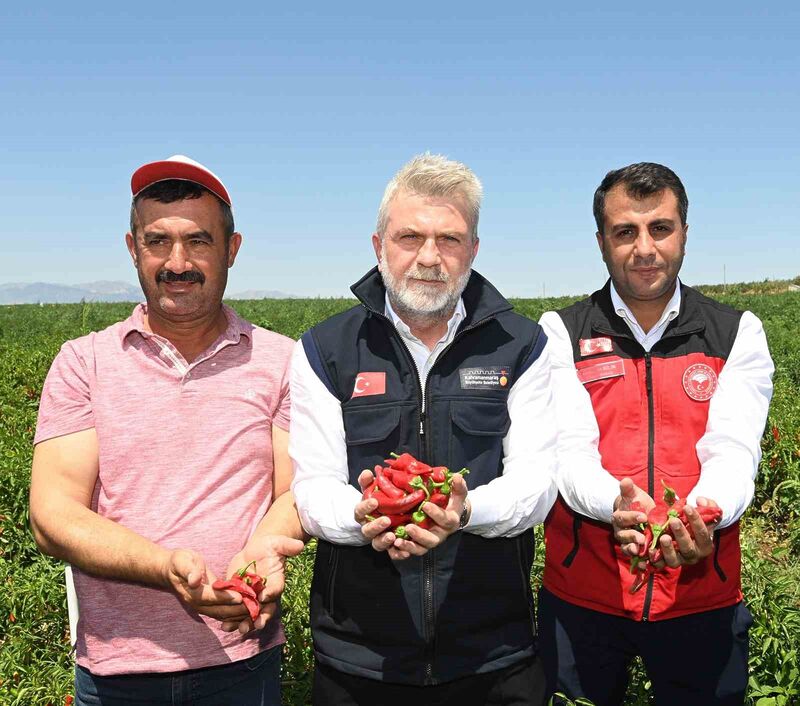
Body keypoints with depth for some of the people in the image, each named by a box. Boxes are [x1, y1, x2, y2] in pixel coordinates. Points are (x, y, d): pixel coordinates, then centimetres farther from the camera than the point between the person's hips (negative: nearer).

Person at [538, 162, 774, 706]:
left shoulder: (738, 335, 2)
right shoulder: (561, 333, 0)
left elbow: (732, 450, -11)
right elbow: (569, 450, -12)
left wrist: (701, 518, -32)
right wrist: (616, 504, -33)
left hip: (703, 597, 1)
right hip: (582, 595, 0)